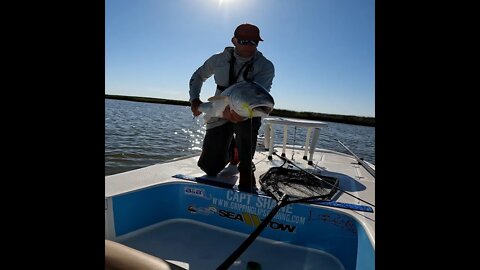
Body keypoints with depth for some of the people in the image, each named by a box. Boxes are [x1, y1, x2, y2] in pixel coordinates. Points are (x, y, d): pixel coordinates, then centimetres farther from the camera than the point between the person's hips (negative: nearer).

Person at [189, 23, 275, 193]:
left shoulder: (265, 66, -12)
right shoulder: (219, 60, -3)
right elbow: (198, 76, 13)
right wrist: (194, 100, -2)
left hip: (248, 113, -2)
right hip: (220, 115, 2)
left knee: (249, 123, -41)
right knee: (210, 167, -1)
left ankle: (246, 173, -17)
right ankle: (231, 149, 34)